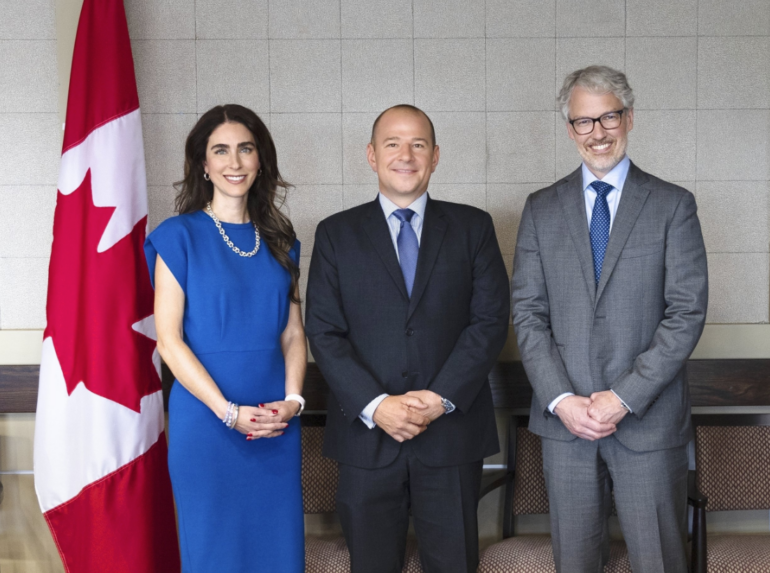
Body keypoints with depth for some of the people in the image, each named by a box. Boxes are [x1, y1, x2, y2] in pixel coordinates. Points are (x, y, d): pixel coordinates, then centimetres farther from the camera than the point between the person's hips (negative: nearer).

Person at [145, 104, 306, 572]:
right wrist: (230, 412, -15)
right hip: (206, 422, -4)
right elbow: (169, 339, -9)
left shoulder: (280, 241, 9)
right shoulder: (179, 236, -4)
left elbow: (293, 332, 10)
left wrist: (293, 400, -7)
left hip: (277, 425, 4)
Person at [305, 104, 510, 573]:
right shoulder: (336, 234, 6)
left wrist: (440, 399, -12)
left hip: (453, 431, 0)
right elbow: (324, 333, -1)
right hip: (366, 435, 0)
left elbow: (491, 321, -1)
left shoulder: (472, 227, 6)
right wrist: (375, 406, -14)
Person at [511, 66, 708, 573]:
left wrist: (623, 398, -13)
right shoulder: (542, 209, 7)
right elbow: (528, 312, 3)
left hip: (648, 419, -2)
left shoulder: (673, 205, 0)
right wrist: (560, 399, -9)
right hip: (565, 417, 2)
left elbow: (687, 313, -7)